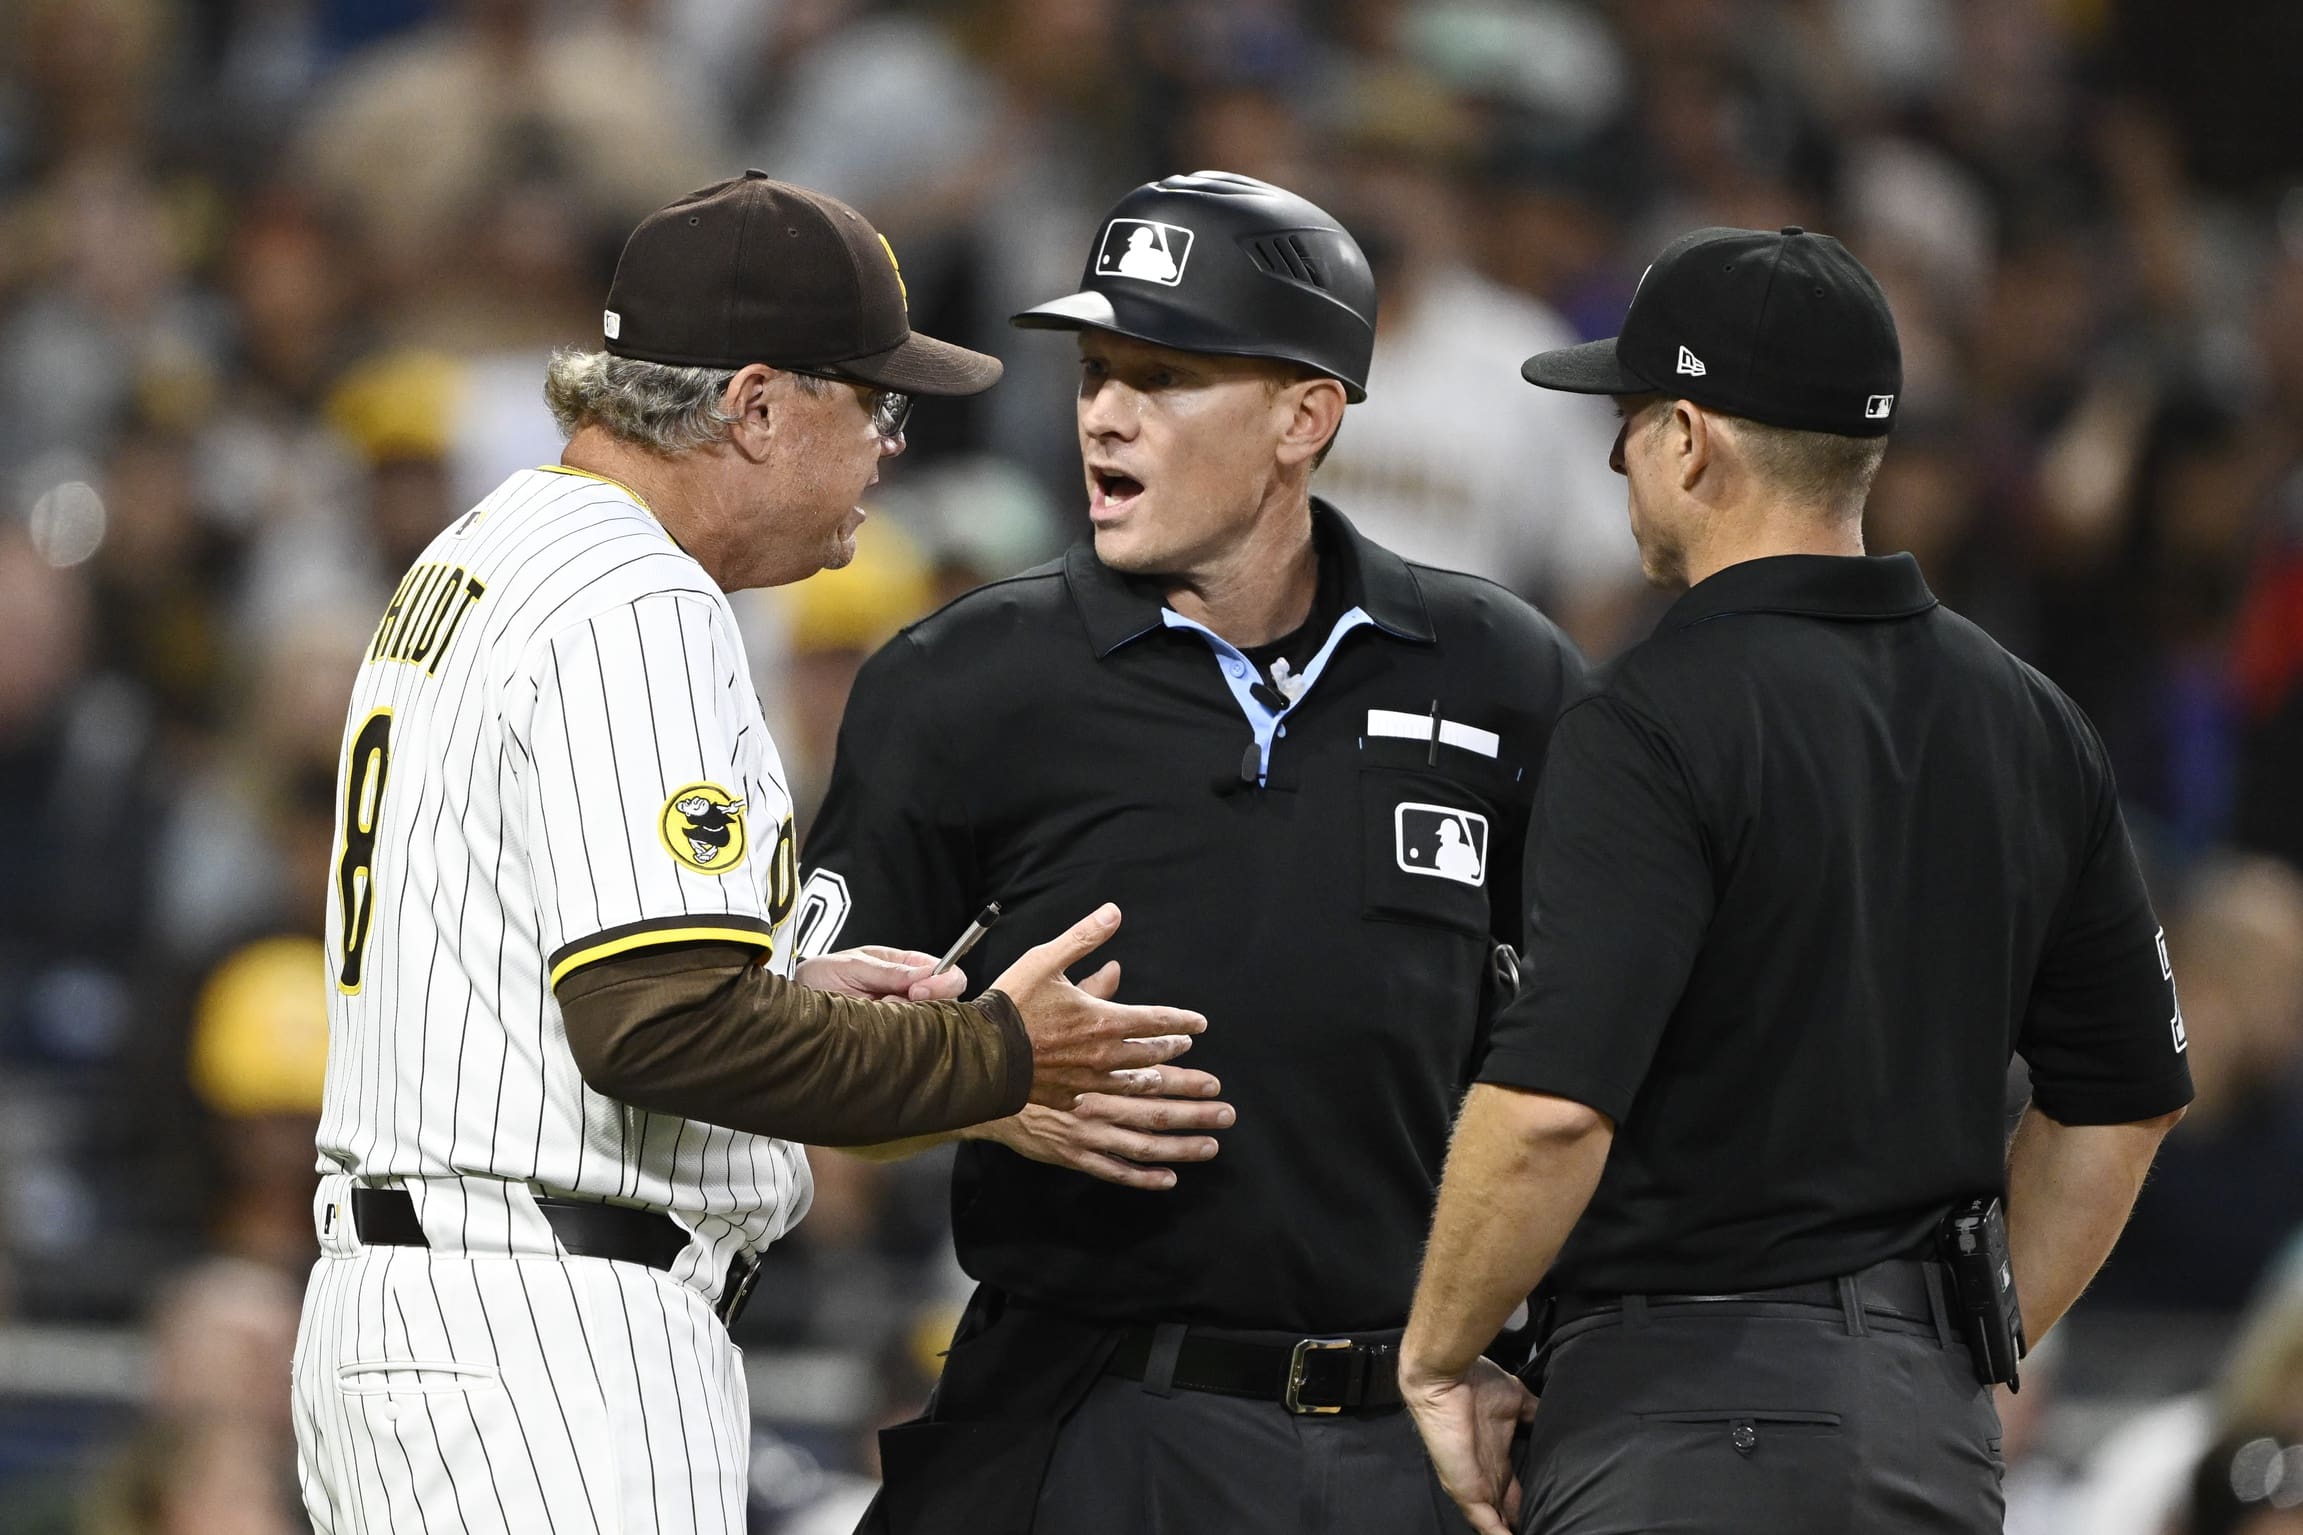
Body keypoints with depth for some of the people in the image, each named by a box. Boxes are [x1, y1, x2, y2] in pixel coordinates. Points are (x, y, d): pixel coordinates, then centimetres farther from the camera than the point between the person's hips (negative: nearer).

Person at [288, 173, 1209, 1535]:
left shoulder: (475, 566, 19)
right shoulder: (634, 607, -14)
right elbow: (659, 1030, -21)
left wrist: (790, 995, 16)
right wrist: (999, 1053, -11)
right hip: (543, 1342, -10)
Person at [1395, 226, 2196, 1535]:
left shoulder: (1656, 725, -13)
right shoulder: (2032, 724, 11)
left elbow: (1551, 1104, -23)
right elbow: (2129, 1098, 18)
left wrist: (1441, 1356, -8)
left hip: (1688, 1420, -8)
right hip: (1938, 1428, 8)